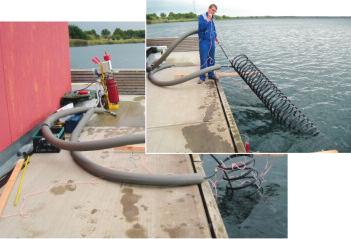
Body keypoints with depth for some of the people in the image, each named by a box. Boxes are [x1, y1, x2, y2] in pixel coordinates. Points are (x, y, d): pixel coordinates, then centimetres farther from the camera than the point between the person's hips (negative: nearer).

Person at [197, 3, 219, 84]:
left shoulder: (212, 19, 11)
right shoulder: (201, 17, -7)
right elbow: (201, 27, -22)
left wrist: (215, 36, 18)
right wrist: (208, 19, -22)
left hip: (212, 42, 6)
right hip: (204, 42, -6)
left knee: (211, 59, 12)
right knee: (203, 60, -6)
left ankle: (211, 74, 23)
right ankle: (202, 77, 2)